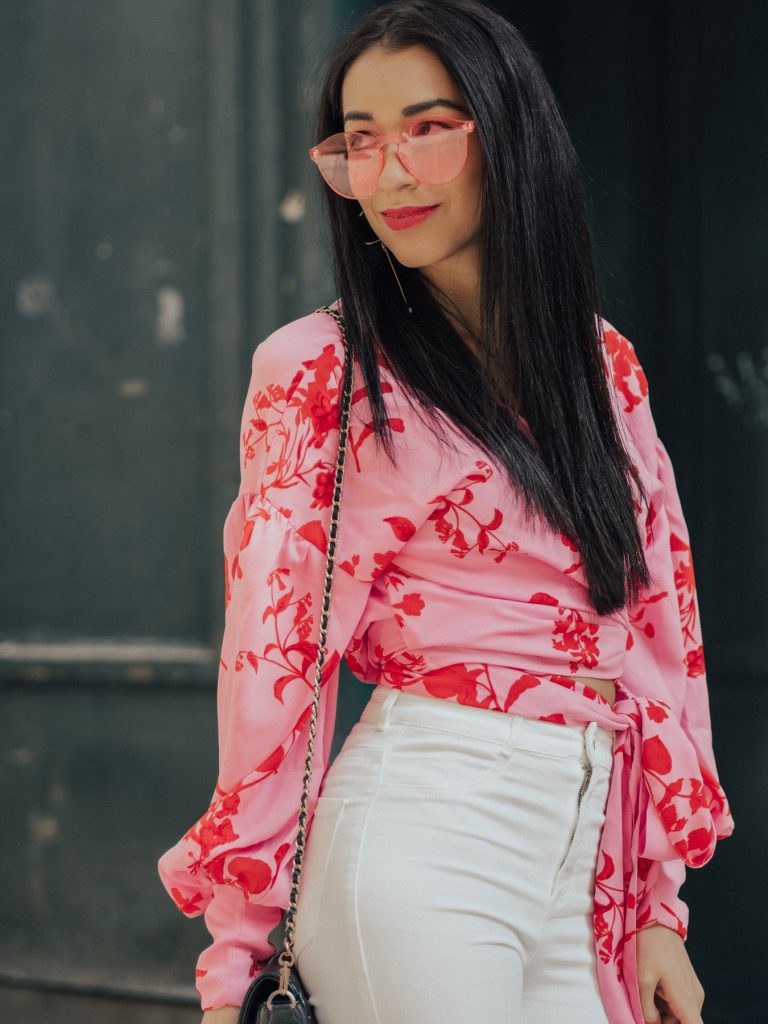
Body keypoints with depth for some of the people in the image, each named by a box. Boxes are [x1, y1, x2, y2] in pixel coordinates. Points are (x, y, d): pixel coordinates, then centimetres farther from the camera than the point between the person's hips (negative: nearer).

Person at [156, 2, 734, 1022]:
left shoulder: (604, 366, 10)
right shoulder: (321, 370, -4)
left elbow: (661, 628, 12)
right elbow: (271, 655, -5)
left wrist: (660, 907, 9)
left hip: (581, 880, 5)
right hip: (420, 855, -5)